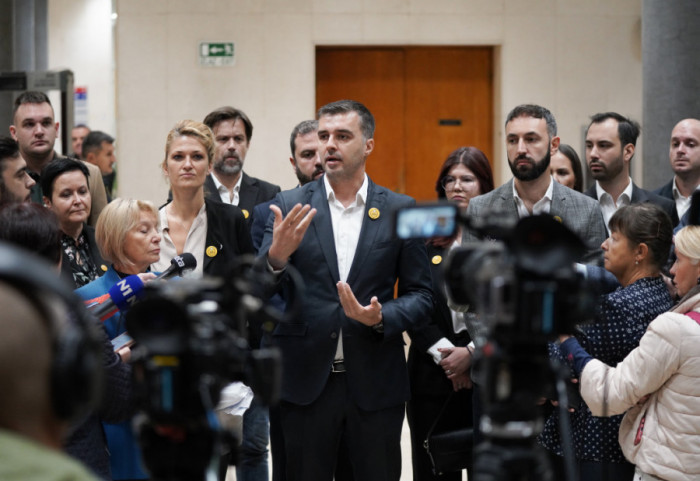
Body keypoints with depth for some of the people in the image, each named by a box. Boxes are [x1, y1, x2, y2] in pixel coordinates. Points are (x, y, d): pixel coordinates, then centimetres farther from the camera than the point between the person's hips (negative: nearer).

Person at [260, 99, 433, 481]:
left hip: (376, 382, 0)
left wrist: (381, 317, -15)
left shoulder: (400, 210, 3)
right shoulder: (290, 206, 2)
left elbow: (420, 295, 5)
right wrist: (277, 256, -24)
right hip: (305, 379, 0)